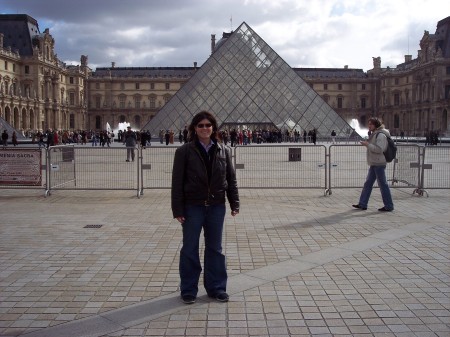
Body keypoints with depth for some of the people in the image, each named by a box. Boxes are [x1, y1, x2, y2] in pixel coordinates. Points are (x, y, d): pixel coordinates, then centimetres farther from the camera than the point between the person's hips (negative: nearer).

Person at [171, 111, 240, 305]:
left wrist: (234, 203, 3)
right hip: (192, 207, -2)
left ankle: (216, 287, 24)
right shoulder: (184, 151, -5)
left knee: (215, 248, 12)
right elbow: (177, 182, -6)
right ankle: (188, 290, 21)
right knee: (190, 249, 7)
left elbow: (231, 179, 8)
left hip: (216, 206, 3)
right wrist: (178, 209, -9)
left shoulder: (224, 151, 4)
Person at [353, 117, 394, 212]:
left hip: (379, 164, -10)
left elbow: (379, 149, -24)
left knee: (383, 184, -3)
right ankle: (362, 204, 17)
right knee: (368, 183, 12)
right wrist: (367, 144, 10)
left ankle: (389, 206, 6)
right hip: (374, 164, 10)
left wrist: (367, 144, -20)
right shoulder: (374, 134, 16)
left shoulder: (381, 135, -15)